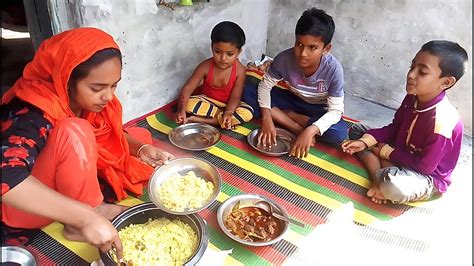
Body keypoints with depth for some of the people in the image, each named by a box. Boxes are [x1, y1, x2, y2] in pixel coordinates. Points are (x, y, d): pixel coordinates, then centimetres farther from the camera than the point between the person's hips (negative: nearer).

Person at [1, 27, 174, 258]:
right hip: (24, 207, -7)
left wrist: (141, 149, -17)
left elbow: (111, 136, 4)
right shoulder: (35, 114, -33)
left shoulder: (90, 98, -12)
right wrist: (87, 218, -51)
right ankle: (78, 225, -16)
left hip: (65, 185, 7)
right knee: (73, 132, -33)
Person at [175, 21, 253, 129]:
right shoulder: (205, 66, -21)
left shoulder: (239, 70, -21)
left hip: (228, 104, 0)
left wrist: (228, 112, -41)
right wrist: (181, 110, -40)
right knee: (189, 104, -28)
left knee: (248, 113, -29)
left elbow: (235, 96, -21)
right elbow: (187, 89, -23)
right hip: (207, 101, 0)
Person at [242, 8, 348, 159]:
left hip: (319, 109, -2)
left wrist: (310, 131, -43)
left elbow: (335, 111, -27)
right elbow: (265, 86, -15)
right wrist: (266, 118, -30)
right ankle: (298, 129, -22)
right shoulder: (284, 59, -27)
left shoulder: (333, 69, -31)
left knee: (338, 134, -34)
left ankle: (285, 114, -14)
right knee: (248, 91, -20)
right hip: (294, 100, 2)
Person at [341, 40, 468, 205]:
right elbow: (394, 128, 6)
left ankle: (383, 183, -6)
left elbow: (424, 166, -26)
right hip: (402, 156, 9)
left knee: (391, 185, -43)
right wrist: (364, 142, -9)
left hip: (429, 178, -9)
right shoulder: (412, 98, -7)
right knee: (357, 130, 6)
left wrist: (386, 152, -16)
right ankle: (379, 179, -11)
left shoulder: (441, 120, -31)